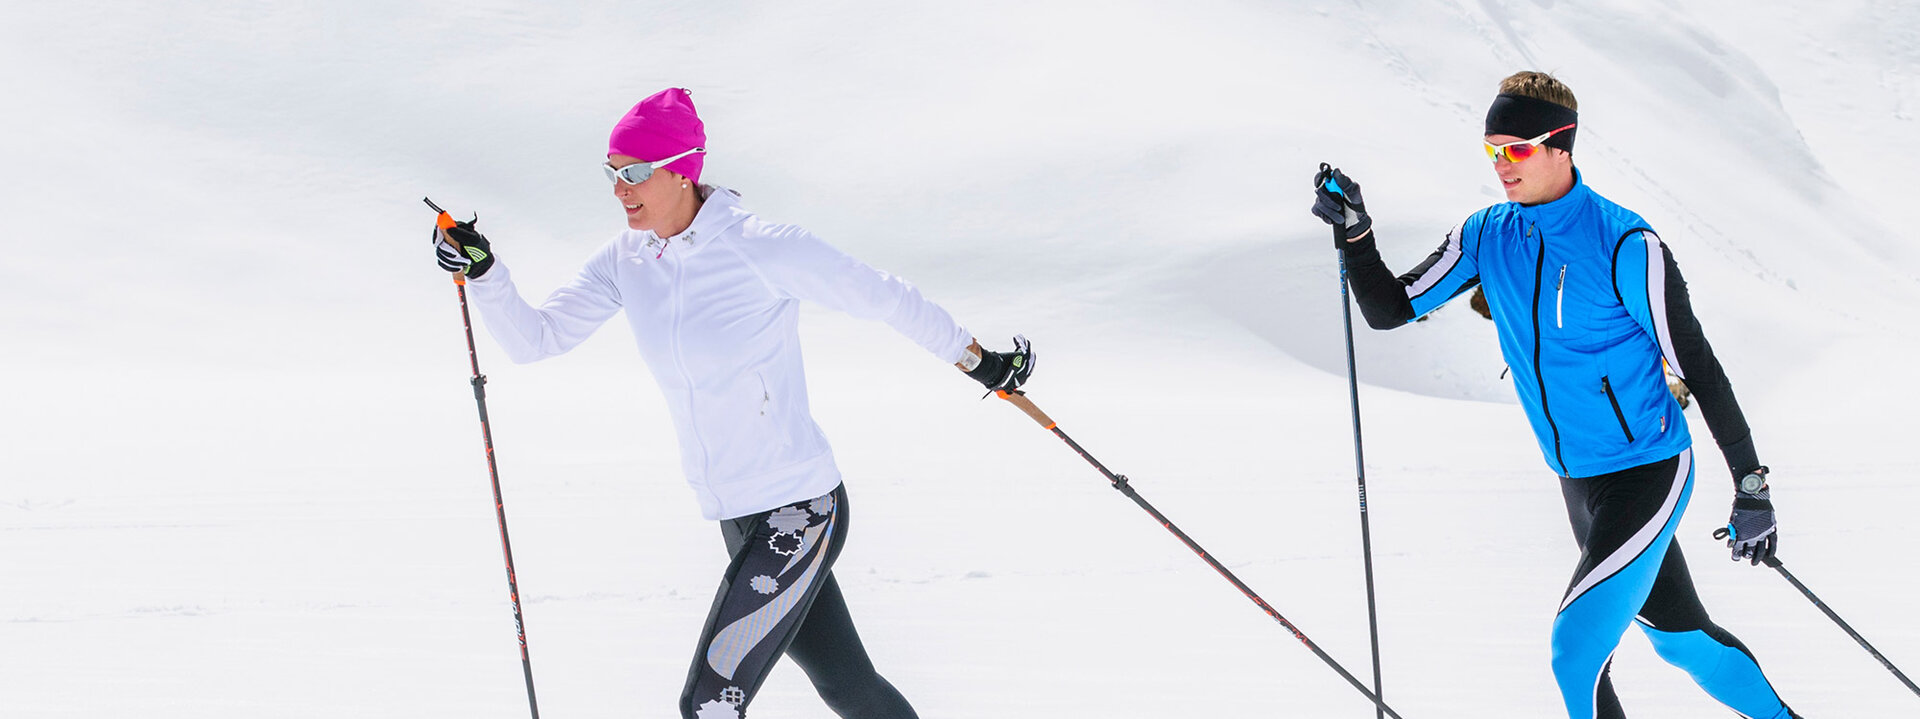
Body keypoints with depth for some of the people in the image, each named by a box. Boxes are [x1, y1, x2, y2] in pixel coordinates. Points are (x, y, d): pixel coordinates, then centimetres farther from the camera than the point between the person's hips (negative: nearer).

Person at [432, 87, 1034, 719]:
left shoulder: (758, 247, -19)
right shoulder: (625, 262, 2)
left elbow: (884, 299, -9)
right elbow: (533, 338, 2)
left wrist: (983, 363, 1)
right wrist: (480, 269, -15)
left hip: (800, 509, -7)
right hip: (737, 517, 7)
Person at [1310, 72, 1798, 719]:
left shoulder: (1625, 246, -19)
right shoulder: (1487, 236, -1)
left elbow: (1697, 367, -14)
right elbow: (1389, 310, 1)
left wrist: (1751, 487, -13)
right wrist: (1355, 230, -16)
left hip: (1648, 472, -7)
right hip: (1578, 482, 7)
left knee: (1577, 652, -17)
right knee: (1679, 636, 22)